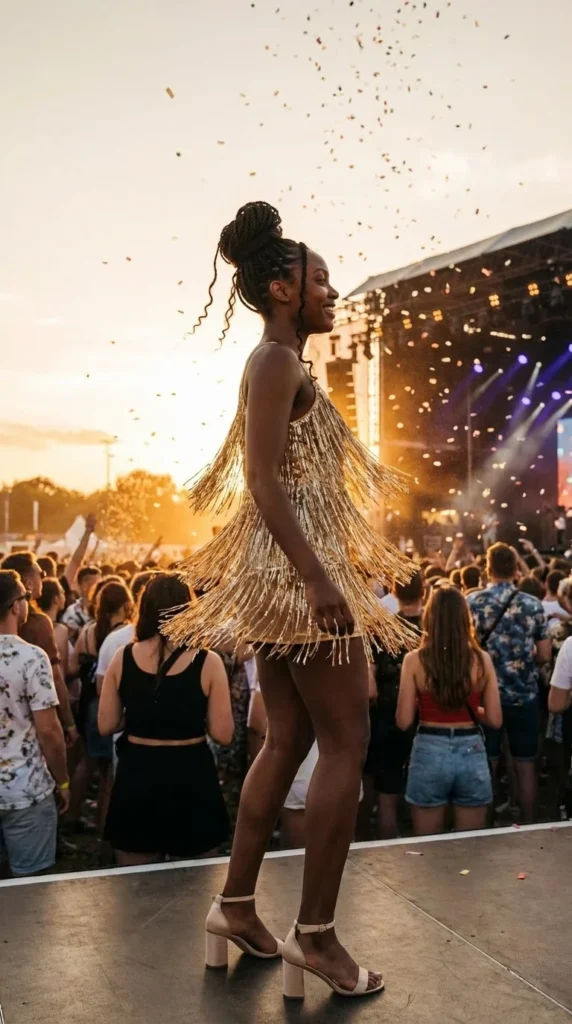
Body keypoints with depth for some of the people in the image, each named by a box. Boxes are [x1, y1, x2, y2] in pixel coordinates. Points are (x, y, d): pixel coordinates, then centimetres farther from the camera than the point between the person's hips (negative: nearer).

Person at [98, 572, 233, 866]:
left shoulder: (122, 658, -5)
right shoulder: (207, 662, -12)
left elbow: (106, 726, 1)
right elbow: (222, 734, -10)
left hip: (136, 776, 1)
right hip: (190, 778, -1)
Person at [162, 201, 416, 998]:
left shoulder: (277, 365, 20)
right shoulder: (279, 361, -9)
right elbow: (264, 479, -20)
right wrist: (319, 580, -26)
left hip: (283, 572, 10)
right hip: (299, 568, -10)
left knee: (288, 740, 12)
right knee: (346, 740, -6)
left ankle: (236, 904, 19)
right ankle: (315, 933, 1)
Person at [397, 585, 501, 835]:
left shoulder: (415, 660, -9)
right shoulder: (481, 659, -4)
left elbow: (404, 721, -7)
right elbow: (495, 720, -1)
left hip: (430, 753, -1)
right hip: (472, 754, 1)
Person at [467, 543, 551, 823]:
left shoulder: (472, 602, -6)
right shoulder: (532, 605, -3)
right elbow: (544, 655, -2)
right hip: (524, 694, 1)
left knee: (486, 766, 9)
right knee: (525, 765, 11)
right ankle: (528, 826, 19)